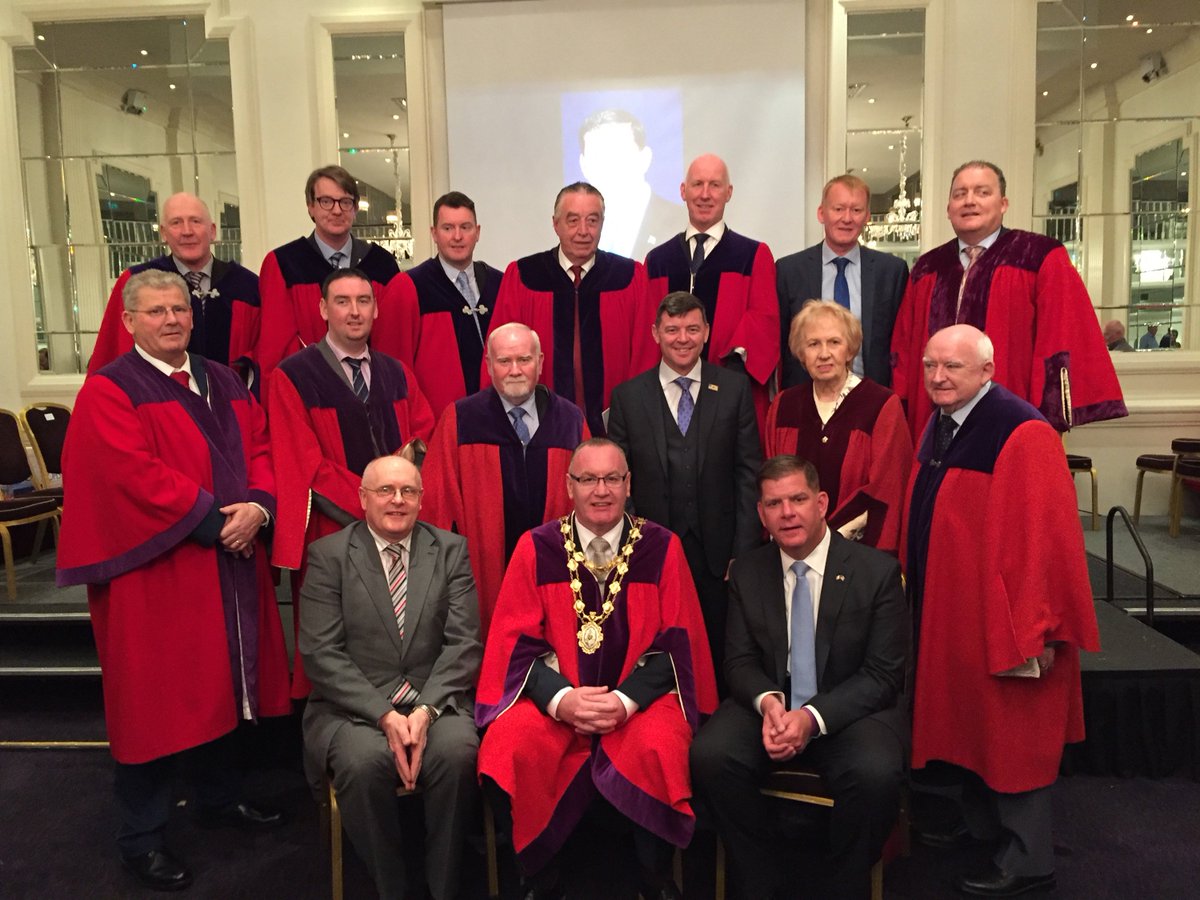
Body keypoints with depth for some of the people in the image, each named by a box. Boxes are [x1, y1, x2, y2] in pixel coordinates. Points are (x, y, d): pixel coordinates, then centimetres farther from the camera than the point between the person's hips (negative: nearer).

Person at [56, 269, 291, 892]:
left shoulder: (224, 383, 12)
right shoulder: (108, 391, -7)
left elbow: (260, 448, 7)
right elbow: (135, 475, -18)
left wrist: (257, 506, -12)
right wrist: (212, 519, -19)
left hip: (232, 564, 6)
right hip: (156, 571, -6)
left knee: (224, 683, 15)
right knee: (156, 697, 2)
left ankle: (220, 796, 35)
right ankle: (142, 838, 18)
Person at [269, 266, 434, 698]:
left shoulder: (397, 374, 12)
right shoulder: (292, 376, -3)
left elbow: (424, 437, 10)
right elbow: (305, 465, -9)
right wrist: (370, 505, -12)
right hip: (331, 534, -4)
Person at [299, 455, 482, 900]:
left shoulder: (451, 550, 7)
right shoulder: (328, 555, 3)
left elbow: (464, 642, 0)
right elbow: (320, 653, -5)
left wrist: (426, 709, -15)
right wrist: (384, 715, -16)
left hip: (435, 701, 1)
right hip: (354, 706, -1)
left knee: (457, 751, -29)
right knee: (363, 760, -31)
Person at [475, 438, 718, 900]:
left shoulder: (662, 548, -1)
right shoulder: (535, 548, 0)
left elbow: (676, 641, -2)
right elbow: (516, 641, -1)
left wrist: (627, 700, -17)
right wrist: (560, 698, -18)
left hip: (640, 695, -1)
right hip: (552, 696, 1)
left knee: (658, 751, -31)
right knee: (509, 750, -26)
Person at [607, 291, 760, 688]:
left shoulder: (735, 388, 3)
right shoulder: (627, 396, 3)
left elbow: (748, 472, 1)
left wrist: (743, 550, -4)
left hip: (718, 551, 0)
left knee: (720, 661, 9)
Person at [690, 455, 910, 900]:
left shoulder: (877, 570, -6)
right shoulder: (747, 572, 4)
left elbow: (883, 674, -8)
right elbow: (740, 662, 5)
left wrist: (814, 717, -22)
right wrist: (767, 701, -20)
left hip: (850, 710, -2)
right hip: (769, 705, 2)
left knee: (875, 774, -33)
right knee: (709, 756, -25)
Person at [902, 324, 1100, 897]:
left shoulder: (1021, 434, -21)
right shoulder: (938, 426, 6)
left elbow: (1044, 536, -22)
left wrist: (1033, 629, -21)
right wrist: (920, 598, 16)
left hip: (1001, 614, -8)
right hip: (949, 612, 8)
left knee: (1010, 732, 4)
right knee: (969, 717, 20)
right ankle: (982, 823, 38)